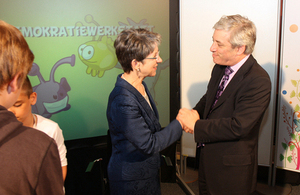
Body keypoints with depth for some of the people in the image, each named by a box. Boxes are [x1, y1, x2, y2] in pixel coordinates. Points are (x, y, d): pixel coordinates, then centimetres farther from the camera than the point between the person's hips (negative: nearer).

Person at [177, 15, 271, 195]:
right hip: (208, 157, 7)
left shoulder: (258, 81, -26)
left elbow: (238, 127, -30)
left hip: (232, 167, -7)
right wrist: (196, 112, -9)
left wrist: (196, 125, -23)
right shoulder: (220, 67, 0)